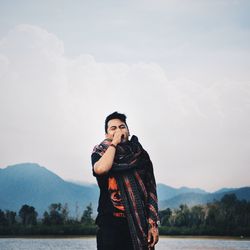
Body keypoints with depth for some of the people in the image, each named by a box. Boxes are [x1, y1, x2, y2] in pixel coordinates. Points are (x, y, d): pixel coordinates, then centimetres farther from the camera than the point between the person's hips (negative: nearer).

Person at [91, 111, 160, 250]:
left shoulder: (141, 154, 10)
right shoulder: (100, 154, 6)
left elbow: (151, 190, 6)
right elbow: (100, 169, -19)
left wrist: (153, 224, -3)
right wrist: (114, 143, -7)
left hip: (139, 223, 1)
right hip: (110, 223, -1)